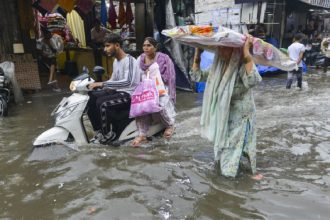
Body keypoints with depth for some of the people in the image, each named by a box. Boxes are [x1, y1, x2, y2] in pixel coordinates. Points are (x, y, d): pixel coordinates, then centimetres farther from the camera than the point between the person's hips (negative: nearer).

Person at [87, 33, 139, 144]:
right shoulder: (116, 61, 13)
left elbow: (127, 82, -32)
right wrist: (98, 85, 3)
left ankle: (107, 134, -9)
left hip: (129, 94, -9)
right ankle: (99, 131, 4)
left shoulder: (129, 60, -17)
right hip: (118, 91, 9)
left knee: (102, 103, -29)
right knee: (91, 98, -5)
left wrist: (102, 84, -33)